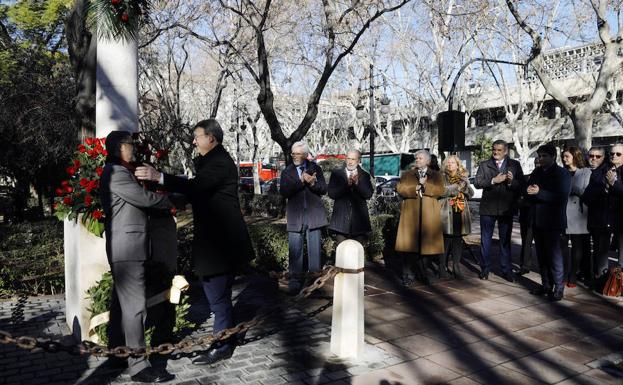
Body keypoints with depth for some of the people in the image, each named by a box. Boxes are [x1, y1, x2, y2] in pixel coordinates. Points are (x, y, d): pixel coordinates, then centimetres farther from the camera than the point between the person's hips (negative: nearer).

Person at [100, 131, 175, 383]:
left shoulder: (117, 172, 20)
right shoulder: (116, 173, -14)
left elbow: (137, 199, 17)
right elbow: (144, 198, -18)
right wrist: (171, 201, -2)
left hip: (123, 249, 11)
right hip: (127, 249, -11)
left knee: (121, 302, 18)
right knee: (135, 305, -10)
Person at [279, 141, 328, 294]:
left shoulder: (315, 168, 8)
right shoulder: (287, 171, 7)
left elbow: (323, 189, 2)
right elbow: (284, 192, -7)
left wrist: (312, 183, -17)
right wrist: (301, 181, -17)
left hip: (314, 214, 0)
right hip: (295, 216, 0)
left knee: (315, 249, 5)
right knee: (295, 250, -1)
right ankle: (295, 280, 6)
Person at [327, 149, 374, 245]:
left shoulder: (364, 175, 10)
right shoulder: (336, 174, 8)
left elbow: (369, 194, -2)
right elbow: (331, 194, -4)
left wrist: (357, 183, -18)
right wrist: (347, 184, -16)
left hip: (359, 221, 1)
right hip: (341, 220, -1)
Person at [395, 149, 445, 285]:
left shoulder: (436, 175, 15)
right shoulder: (407, 175, 17)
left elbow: (440, 190, 0)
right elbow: (400, 189, 2)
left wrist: (424, 185, -8)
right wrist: (415, 188, -9)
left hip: (429, 215, 0)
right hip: (410, 214, 0)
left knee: (427, 242, -2)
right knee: (409, 243, -5)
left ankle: (423, 273, 12)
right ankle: (408, 274, 1)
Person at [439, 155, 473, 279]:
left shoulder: (463, 177, 17)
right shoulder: (442, 177, 5)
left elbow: (471, 194, 9)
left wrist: (464, 185, -9)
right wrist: (457, 187, -11)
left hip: (461, 213, 4)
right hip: (447, 213, -4)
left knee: (458, 241, 4)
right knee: (446, 240, -6)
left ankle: (456, 268, 9)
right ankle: (442, 268, 2)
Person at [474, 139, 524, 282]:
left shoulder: (515, 165, 6)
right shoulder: (484, 165, 6)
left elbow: (521, 185, 0)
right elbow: (477, 183, -5)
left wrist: (511, 182, -19)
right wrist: (493, 180, -17)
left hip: (506, 208, 0)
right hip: (488, 207, 0)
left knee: (505, 240, 9)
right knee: (485, 240, 7)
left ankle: (506, 270, 18)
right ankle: (485, 269, 18)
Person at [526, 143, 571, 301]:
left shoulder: (562, 174, -5)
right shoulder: (536, 173, 14)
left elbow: (561, 197, -16)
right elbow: (528, 192, 14)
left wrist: (539, 192, -21)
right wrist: (529, 191, -10)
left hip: (552, 221, -6)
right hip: (537, 220, 6)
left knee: (553, 254, -4)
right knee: (541, 254, 10)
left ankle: (558, 287, 4)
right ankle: (546, 284, 20)